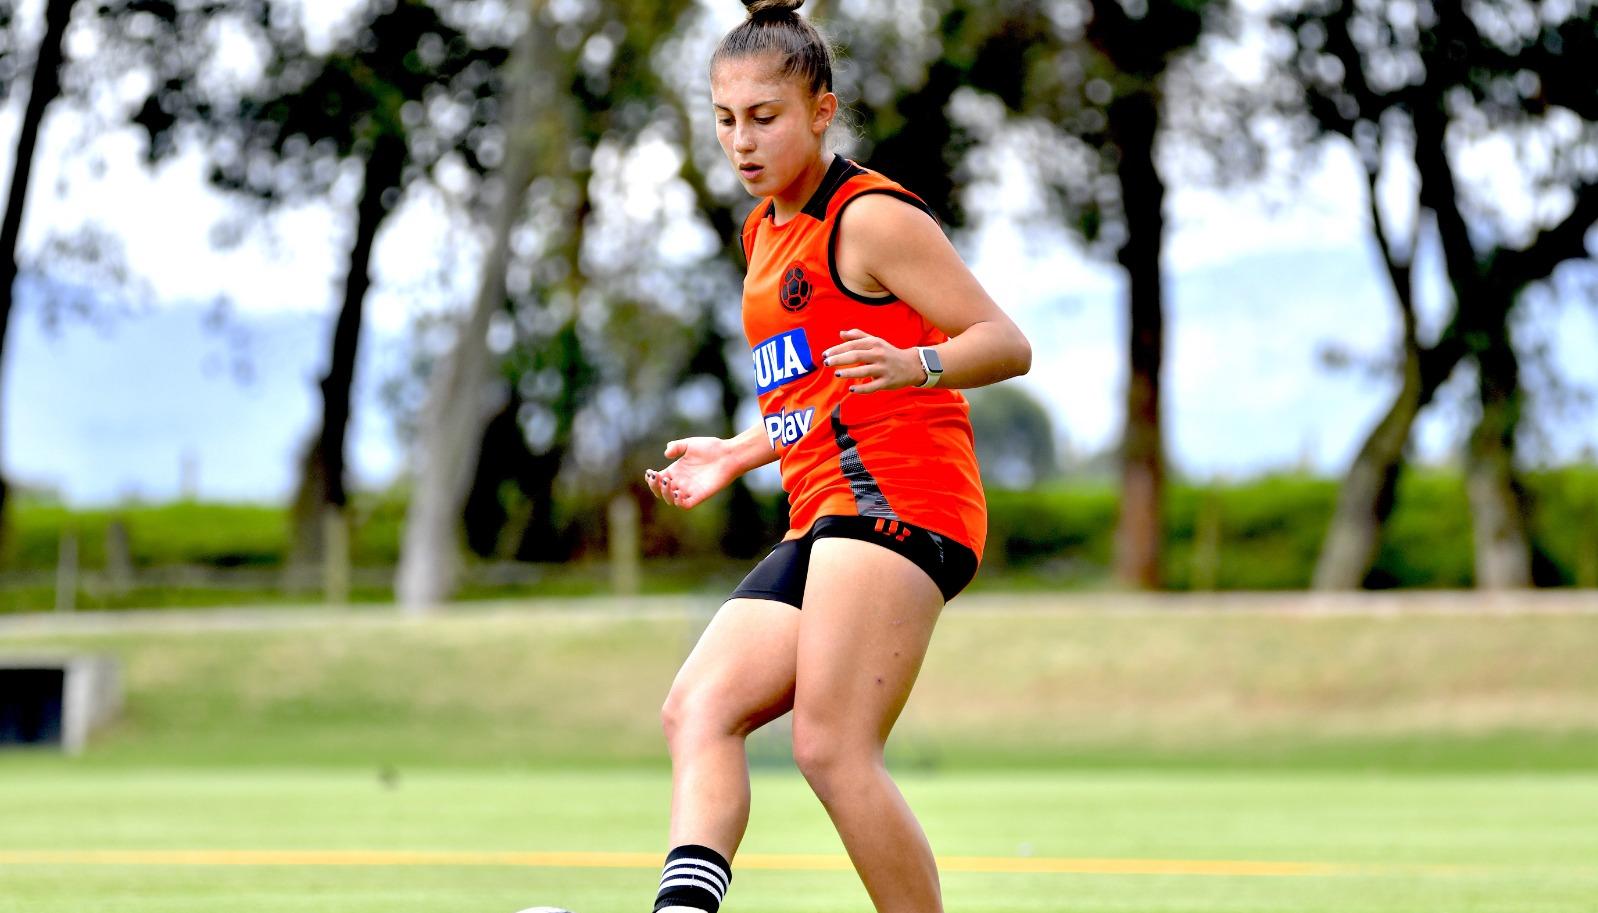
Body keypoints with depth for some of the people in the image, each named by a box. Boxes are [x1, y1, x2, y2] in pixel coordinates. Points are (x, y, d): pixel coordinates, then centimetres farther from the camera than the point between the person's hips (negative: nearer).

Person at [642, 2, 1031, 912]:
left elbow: (1007, 343, -9)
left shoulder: (872, 217, -4)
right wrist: (735, 455, 22)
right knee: (698, 709, -10)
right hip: (822, 526, 9)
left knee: (832, 748, -18)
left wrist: (912, 364, -27)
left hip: (898, 501, -9)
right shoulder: (766, 232, 23)